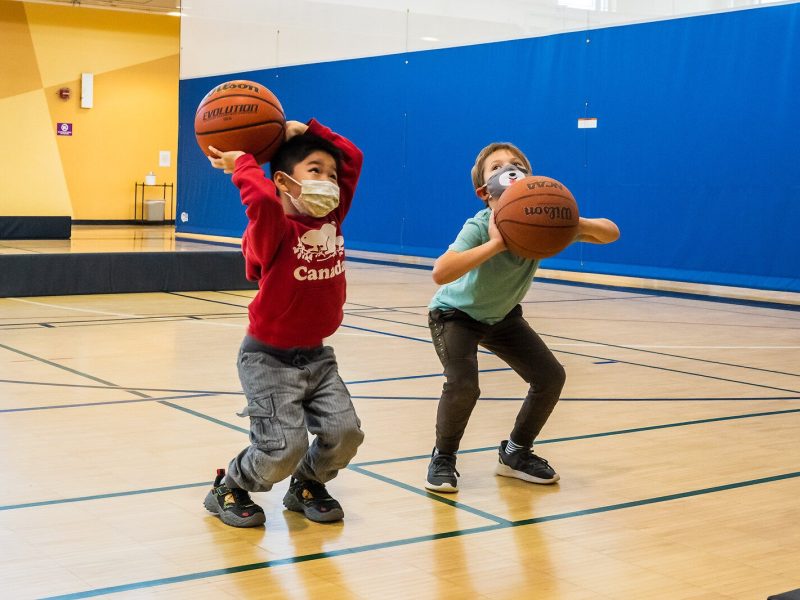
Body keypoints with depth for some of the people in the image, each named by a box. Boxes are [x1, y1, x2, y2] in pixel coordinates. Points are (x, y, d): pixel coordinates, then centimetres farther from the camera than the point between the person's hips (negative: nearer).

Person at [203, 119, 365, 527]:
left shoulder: (332, 219, 2)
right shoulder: (273, 231, -17)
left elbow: (351, 157, 7)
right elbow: (263, 200, -41)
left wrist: (306, 130, 2)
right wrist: (242, 165, -24)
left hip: (316, 356, 6)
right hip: (270, 358, -6)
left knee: (345, 432, -8)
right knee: (285, 447, -14)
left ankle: (306, 486, 23)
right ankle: (229, 488, 16)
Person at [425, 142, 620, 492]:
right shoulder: (479, 228, -33)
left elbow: (611, 233, -17)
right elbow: (440, 273, -49)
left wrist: (577, 224, -38)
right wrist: (496, 244, -54)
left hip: (502, 316, 6)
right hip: (455, 313, -5)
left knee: (550, 377, -1)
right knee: (463, 385, -26)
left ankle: (515, 454, 20)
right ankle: (443, 459, 1)